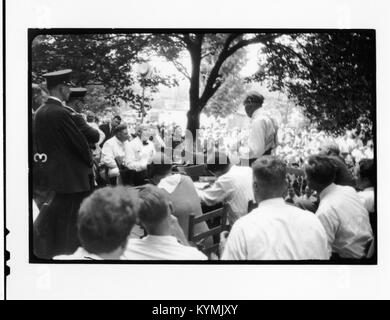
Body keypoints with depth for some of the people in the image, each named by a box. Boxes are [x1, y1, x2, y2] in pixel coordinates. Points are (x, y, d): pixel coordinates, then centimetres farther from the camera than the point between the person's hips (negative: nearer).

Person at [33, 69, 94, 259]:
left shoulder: (40, 112, 6)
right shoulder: (61, 113, -20)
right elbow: (79, 141, -15)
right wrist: (89, 161, 0)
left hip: (49, 170, 8)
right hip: (70, 174, -8)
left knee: (54, 213, 18)